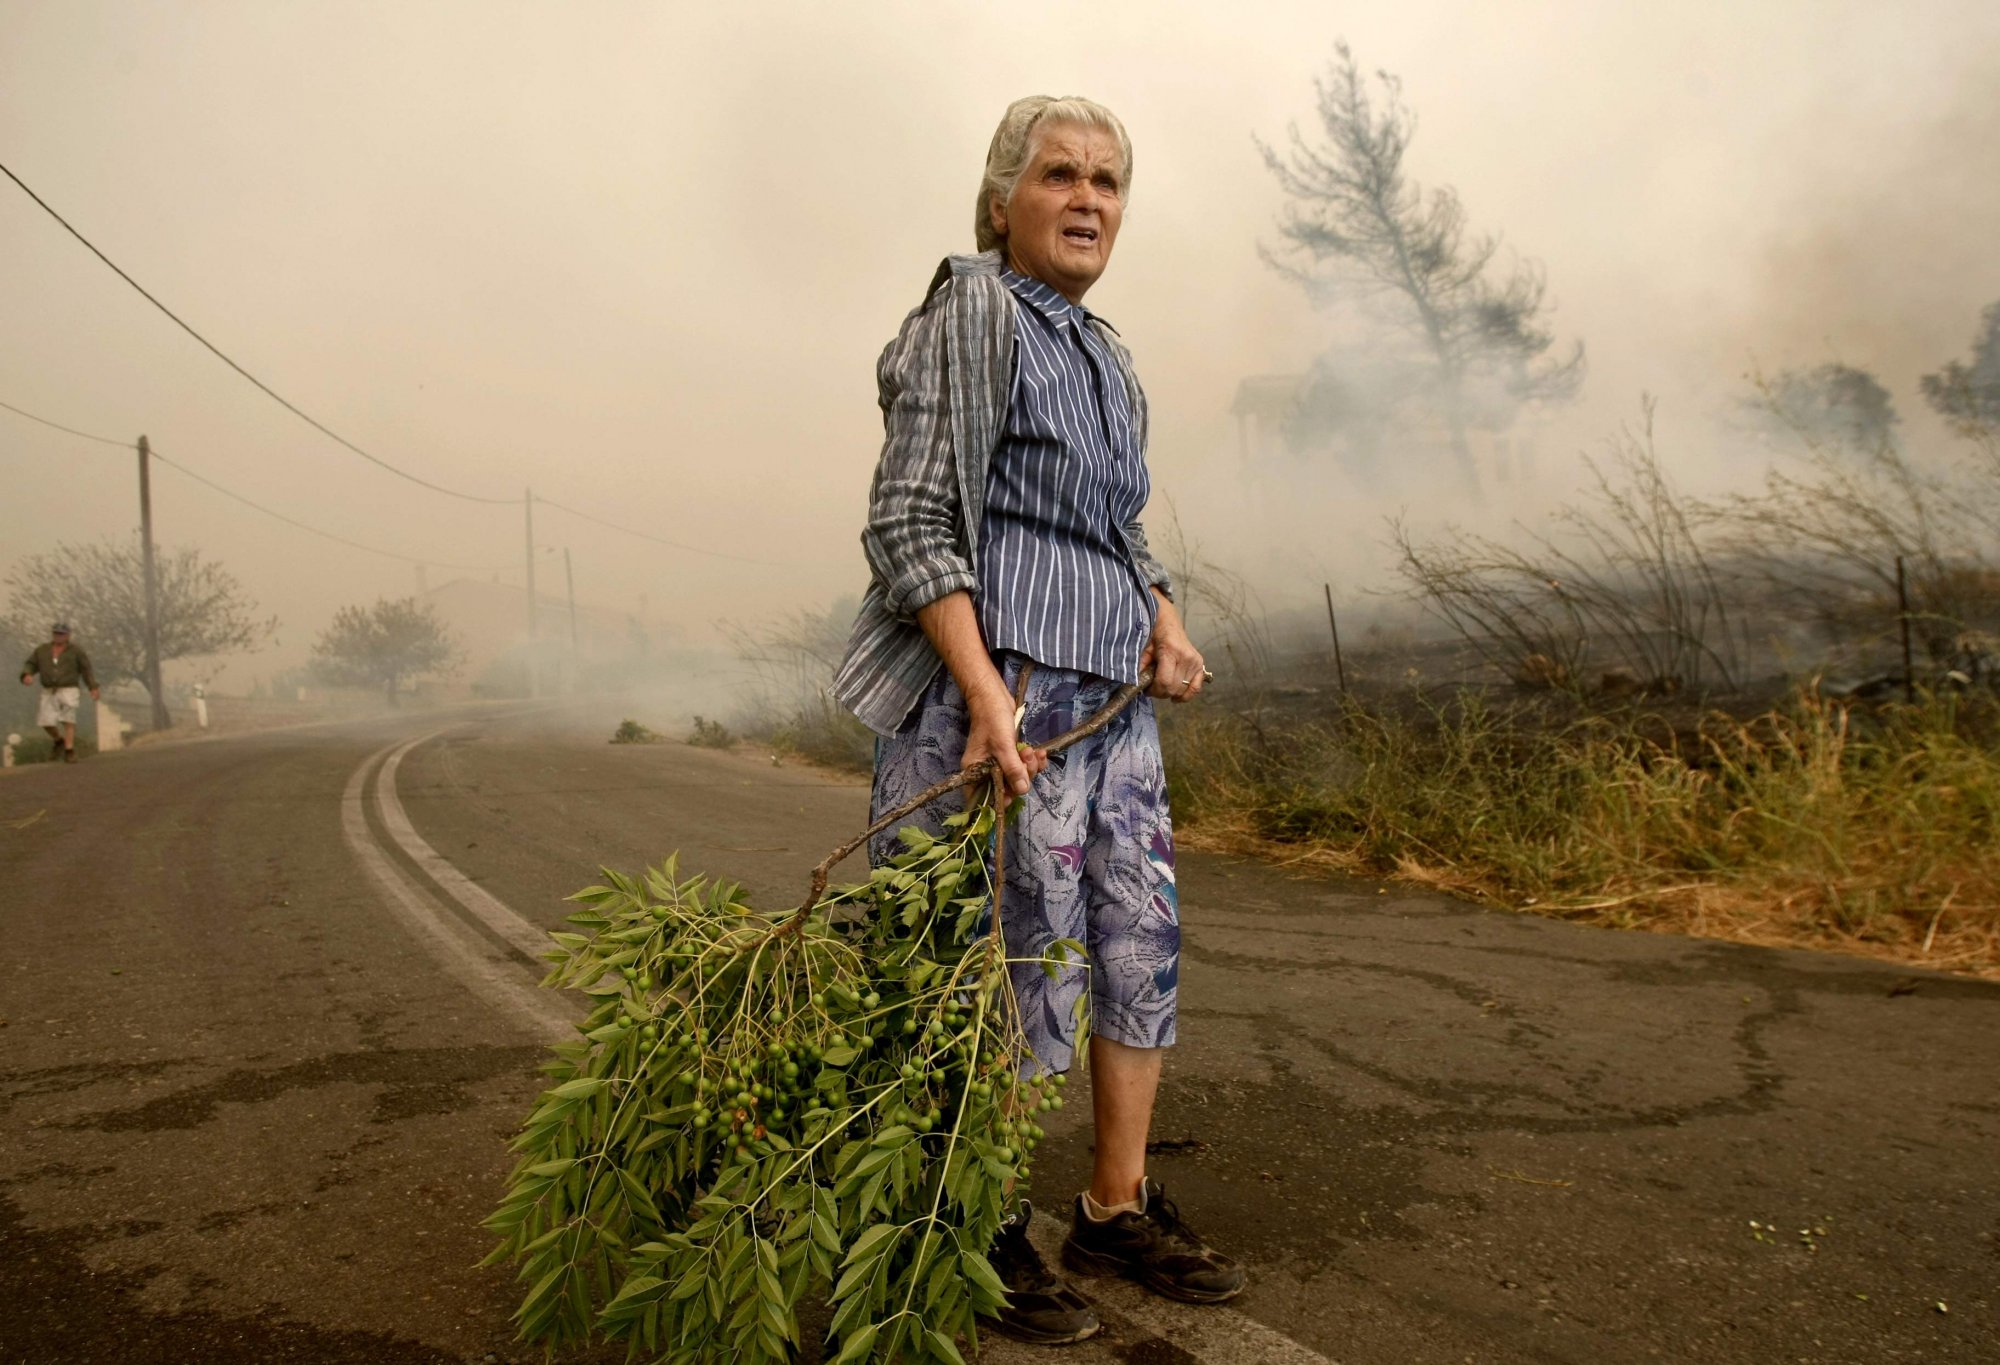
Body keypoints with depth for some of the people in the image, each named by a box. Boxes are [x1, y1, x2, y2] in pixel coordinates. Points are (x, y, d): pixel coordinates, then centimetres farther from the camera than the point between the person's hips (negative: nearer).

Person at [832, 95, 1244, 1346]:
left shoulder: (1104, 353, 19)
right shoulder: (974, 314, -5)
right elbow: (911, 522, -14)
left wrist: (1168, 621, 8)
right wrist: (985, 691, -23)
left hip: (1111, 693, 9)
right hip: (1005, 680, -9)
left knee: (1143, 940, 10)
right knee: (1021, 958, -5)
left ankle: (1119, 1208, 24)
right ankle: (990, 1233, 13)